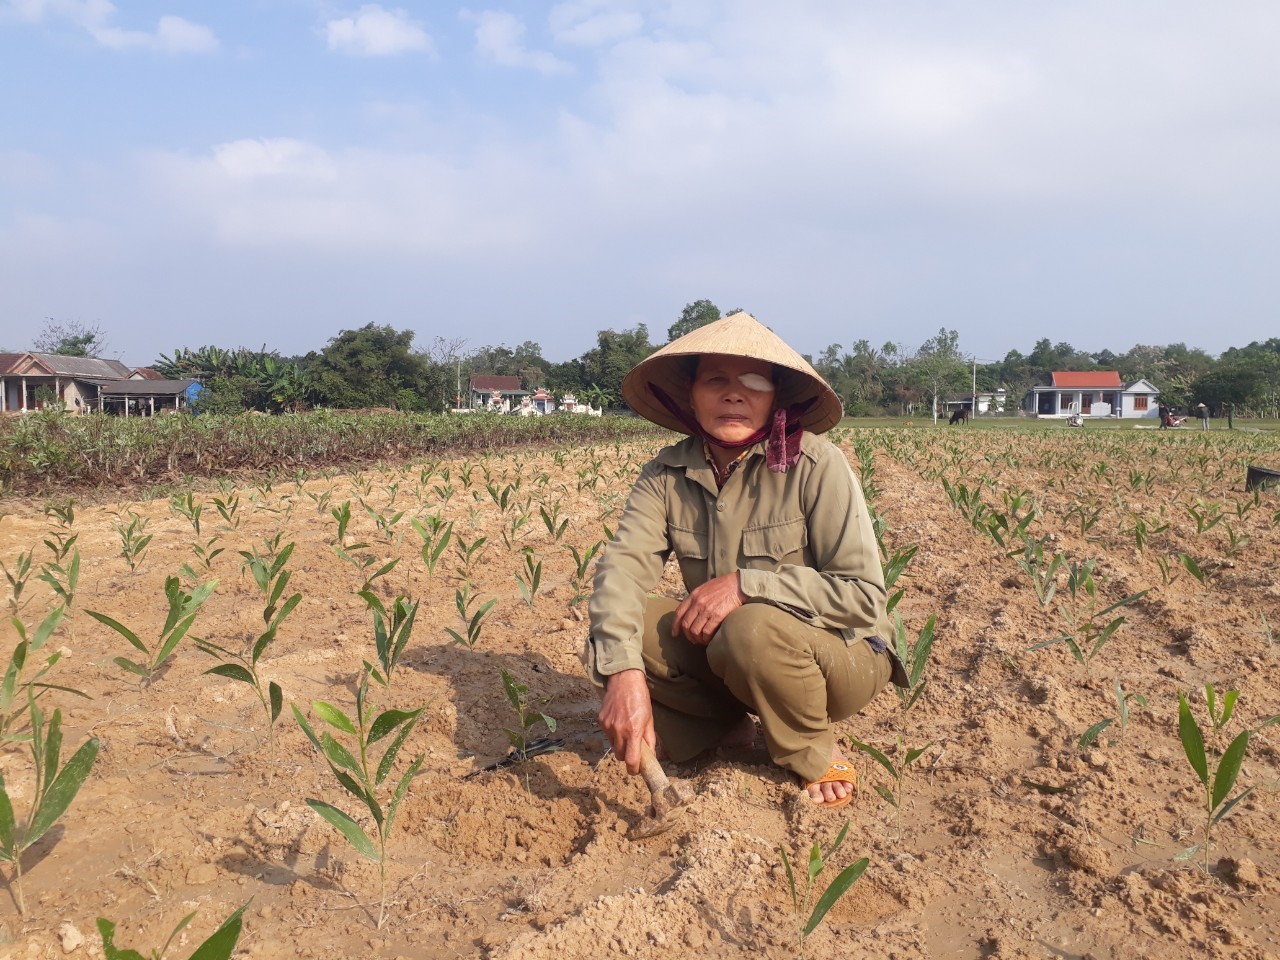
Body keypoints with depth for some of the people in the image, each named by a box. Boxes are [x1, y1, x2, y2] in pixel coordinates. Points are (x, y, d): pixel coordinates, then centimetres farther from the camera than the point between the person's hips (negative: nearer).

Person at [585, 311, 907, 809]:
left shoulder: (816, 464, -20)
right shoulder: (667, 473, -8)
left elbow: (864, 596, -23)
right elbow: (622, 567, -22)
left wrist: (746, 585, -31)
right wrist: (623, 672, -40)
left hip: (836, 656, -4)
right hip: (720, 650, 4)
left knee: (752, 629, -35)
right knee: (612, 631, -17)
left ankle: (816, 756, -5)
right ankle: (723, 725, 5)